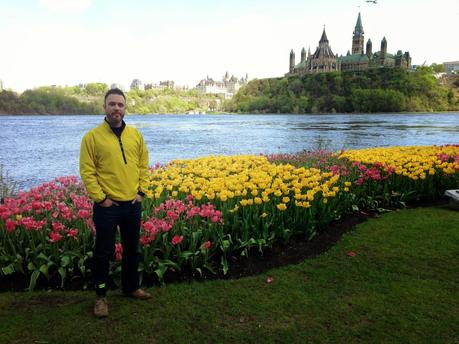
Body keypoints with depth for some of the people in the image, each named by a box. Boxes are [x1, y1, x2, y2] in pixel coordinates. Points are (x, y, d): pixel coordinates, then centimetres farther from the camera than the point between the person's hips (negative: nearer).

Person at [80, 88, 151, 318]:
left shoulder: (135, 135, 5)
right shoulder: (92, 137, -7)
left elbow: (143, 166, 11)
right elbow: (87, 172, -8)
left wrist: (141, 191, 3)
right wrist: (100, 198, -12)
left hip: (133, 204, 5)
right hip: (107, 206, -4)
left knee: (132, 249, 17)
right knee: (104, 252, 5)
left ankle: (131, 287, 36)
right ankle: (101, 295, 23)